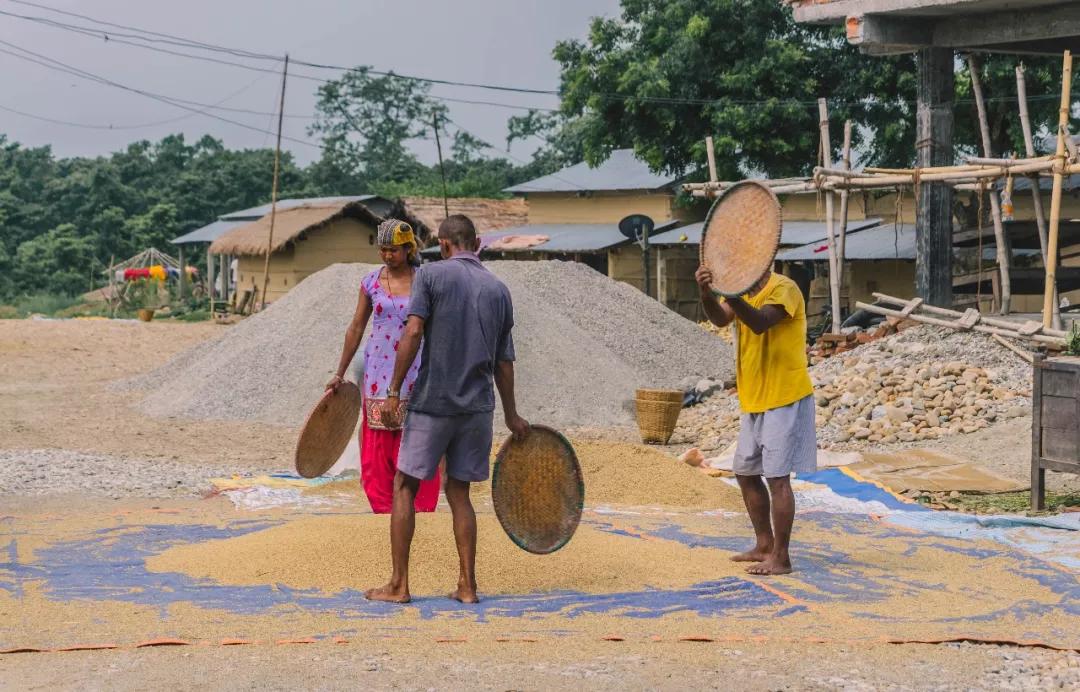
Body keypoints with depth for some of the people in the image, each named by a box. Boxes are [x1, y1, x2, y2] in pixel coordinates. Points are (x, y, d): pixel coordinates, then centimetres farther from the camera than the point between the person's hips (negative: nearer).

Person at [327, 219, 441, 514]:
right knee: (377, 451, 3)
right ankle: (384, 512, 11)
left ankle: (418, 512, 6)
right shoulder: (371, 283, 4)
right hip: (378, 376, 2)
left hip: (414, 377, -2)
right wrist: (340, 374, 11)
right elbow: (355, 329, 10)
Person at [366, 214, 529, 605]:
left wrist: (394, 390, -10)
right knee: (458, 492, 12)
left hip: (432, 403, -4)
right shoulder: (498, 290, 9)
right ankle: (467, 585, 9)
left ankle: (398, 585, 5)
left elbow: (413, 332, -15)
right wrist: (511, 415, 19)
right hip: (477, 407, 4)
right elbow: (504, 361, 11)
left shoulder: (432, 275, -4)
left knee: (405, 488, 6)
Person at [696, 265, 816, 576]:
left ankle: (780, 558, -5)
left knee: (777, 477, -9)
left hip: (785, 399, -9)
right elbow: (720, 319, -10)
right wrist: (706, 293, -31)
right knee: (746, 474, 14)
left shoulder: (784, 289, -12)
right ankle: (764, 545, 26)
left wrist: (730, 294, -44)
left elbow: (759, 323, -31)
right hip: (754, 401, 9)